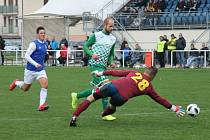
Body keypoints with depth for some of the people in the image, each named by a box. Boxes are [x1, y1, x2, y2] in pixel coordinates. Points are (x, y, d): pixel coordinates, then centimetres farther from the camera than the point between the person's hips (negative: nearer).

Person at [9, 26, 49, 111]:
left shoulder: (45, 44, 5)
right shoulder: (34, 44, -17)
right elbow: (26, 56, -21)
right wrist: (35, 64, -30)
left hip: (40, 70, 5)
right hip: (30, 70, -5)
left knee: (45, 85, -20)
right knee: (25, 88, 14)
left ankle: (41, 105, -17)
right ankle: (16, 83, 47)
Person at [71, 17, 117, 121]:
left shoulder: (113, 39, 15)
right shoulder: (96, 35, -3)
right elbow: (85, 46, 0)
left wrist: (111, 62, 5)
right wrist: (91, 54, -18)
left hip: (103, 66, 7)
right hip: (95, 65, -7)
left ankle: (76, 96, 27)